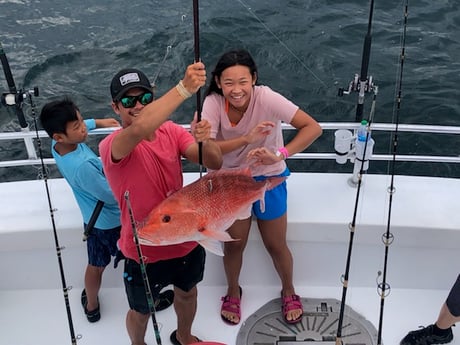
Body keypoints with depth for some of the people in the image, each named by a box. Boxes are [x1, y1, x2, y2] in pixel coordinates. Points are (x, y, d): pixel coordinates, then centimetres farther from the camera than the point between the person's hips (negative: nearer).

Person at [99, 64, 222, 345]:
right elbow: (140, 128, -47)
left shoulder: (172, 131, -6)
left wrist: (204, 141, -35)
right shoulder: (111, 146, -23)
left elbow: (215, 164, -14)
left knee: (187, 293, 29)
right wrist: (185, 88, -50)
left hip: (186, 240, 5)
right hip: (144, 251, -4)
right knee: (141, 311, 21)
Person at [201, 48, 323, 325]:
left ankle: (289, 292, 41)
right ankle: (233, 291, 41)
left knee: (276, 245, 11)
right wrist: (246, 139, -42)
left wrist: (280, 155, -41)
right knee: (234, 244, 11)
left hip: (268, 178, -1)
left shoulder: (267, 98, -27)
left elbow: (313, 128, -29)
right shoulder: (213, 103, -22)